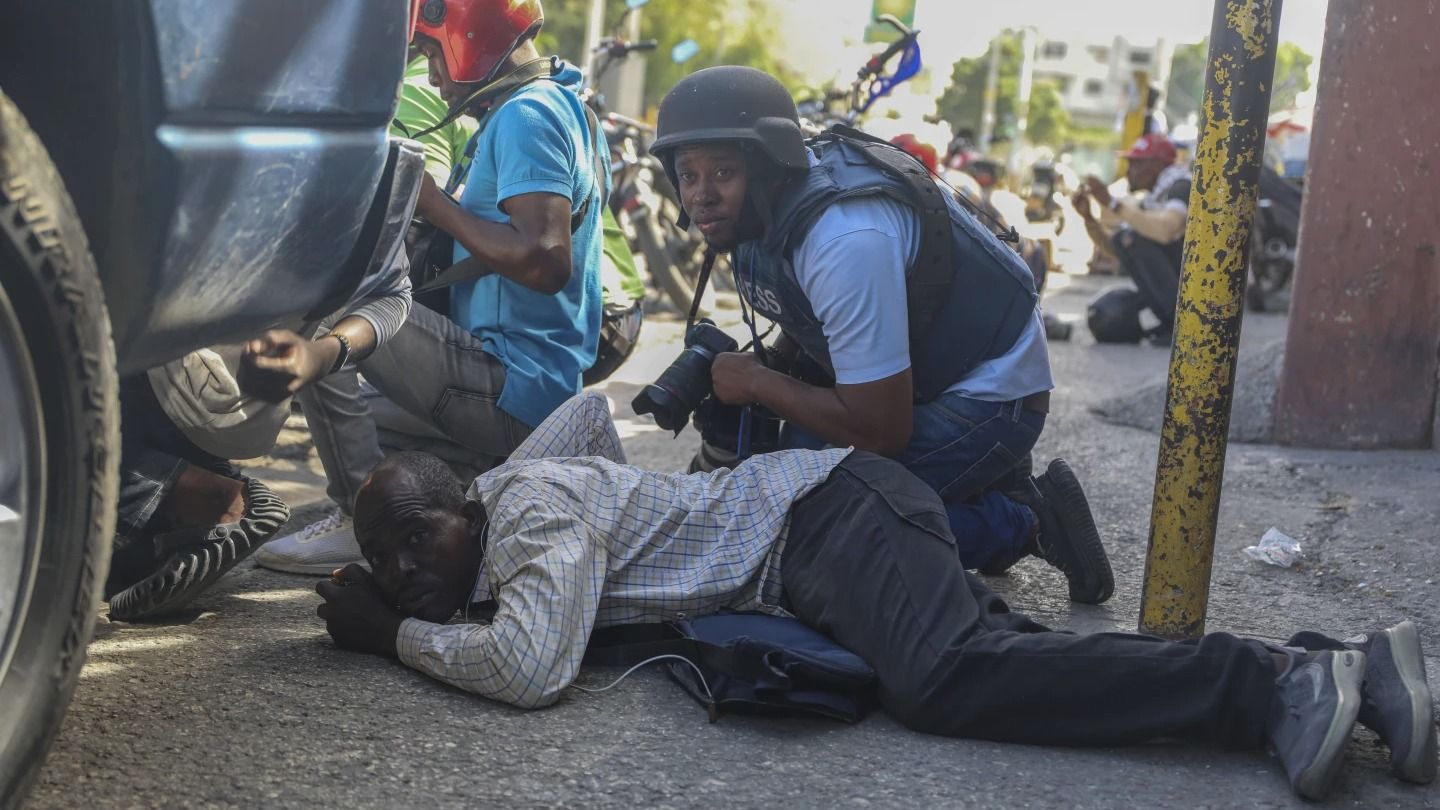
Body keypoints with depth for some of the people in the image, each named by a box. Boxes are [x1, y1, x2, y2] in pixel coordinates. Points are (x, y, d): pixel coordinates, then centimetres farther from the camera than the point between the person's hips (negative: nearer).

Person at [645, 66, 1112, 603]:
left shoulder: (845, 241, -33)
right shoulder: (768, 206, -5)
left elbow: (882, 431, -30)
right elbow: (806, 328, 14)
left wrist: (757, 383, -18)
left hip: (990, 394, -10)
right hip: (914, 373, 10)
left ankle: (1023, 521, -5)